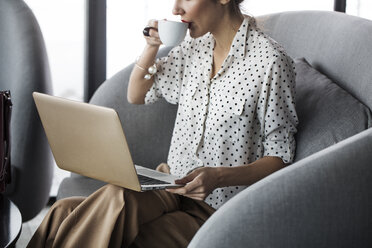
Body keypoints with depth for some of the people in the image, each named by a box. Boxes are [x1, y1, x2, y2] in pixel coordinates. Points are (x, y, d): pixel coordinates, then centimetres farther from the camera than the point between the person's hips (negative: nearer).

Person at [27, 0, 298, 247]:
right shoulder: (196, 45, 11)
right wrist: (152, 46, 6)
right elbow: (136, 95, 24)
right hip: (175, 189, 7)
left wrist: (219, 176, -26)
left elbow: (280, 157, -9)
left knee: (118, 198, -33)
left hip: (216, 211, -6)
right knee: (64, 212, -19)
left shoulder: (270, 61, -11)